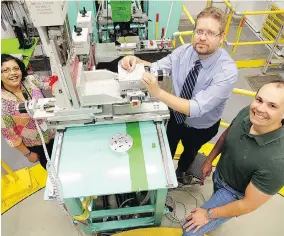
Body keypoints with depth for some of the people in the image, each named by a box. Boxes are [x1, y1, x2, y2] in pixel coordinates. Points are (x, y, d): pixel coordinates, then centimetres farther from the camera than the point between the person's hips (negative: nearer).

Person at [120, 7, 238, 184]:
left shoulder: (227, 71, -35)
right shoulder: (184, 52, -20)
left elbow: (196, 108, -41)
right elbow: (156, 68, -13)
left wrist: (158, 92, -52)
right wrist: (136, 61, -35)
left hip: (201, 128, -2)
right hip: (176, 116, 3)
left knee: (190, 151, 30)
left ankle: (182, 171, 66)